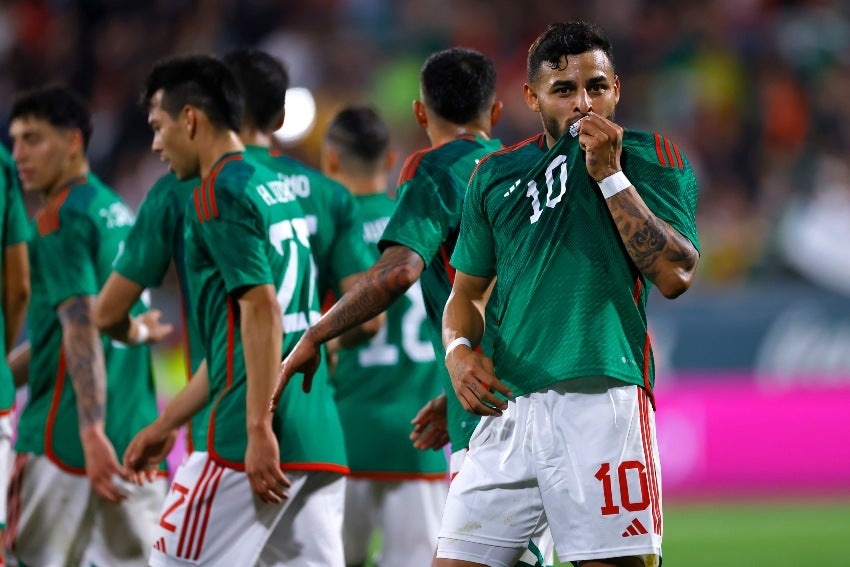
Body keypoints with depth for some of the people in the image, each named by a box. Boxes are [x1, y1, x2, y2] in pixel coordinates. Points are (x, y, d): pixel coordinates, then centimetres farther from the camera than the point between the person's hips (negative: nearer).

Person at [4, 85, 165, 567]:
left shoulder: (60, 219, -9)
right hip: (136, 433, 8)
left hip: (65, 437, -8)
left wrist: (92, 432, -26)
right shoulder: (118, 211, 17)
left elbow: (82, 327, -19)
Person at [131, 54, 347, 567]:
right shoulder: (277, 189, 22)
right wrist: (166, 423, 31)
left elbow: (262, 309, -17)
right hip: (320, 438, 8)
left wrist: (258, 428, -20)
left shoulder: (220, 193, -6)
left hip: (261, 442, -8)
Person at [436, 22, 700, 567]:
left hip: (602, 397, -4)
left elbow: (675, 275, -7)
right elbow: (468, 291, 26)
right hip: (507, 403, 4)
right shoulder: (497, 174, 18)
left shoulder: (652, 158, 6)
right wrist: (459, 350, 5)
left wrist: (609, 175, -7)